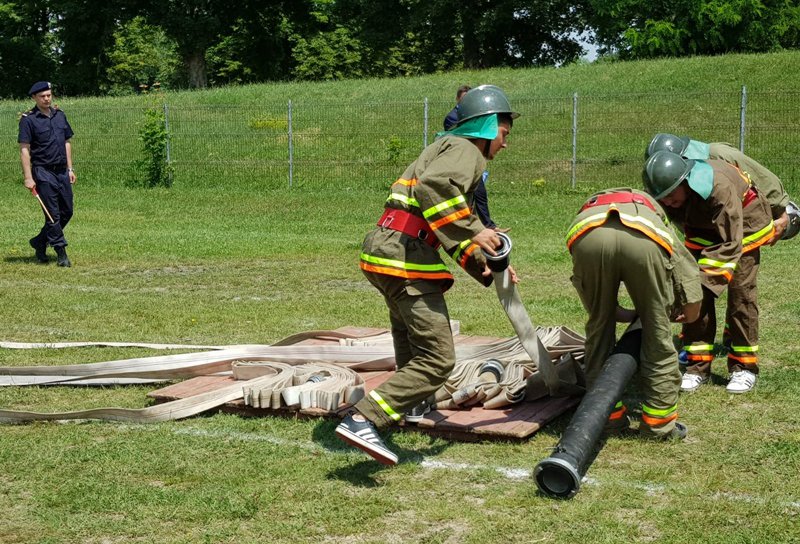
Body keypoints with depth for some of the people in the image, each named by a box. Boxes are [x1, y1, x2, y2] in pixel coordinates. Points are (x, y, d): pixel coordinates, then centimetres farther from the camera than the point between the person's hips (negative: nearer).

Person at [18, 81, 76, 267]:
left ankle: (39, 242, 24)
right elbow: (24, 149, -9)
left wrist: (70, 169, 14)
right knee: (53, 214, -5)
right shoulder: (28, 119, -6)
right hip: (43, 172, -6)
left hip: (62, 171, 6)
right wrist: (28, 177, -15)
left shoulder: (60, 115, 12)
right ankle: (61, 253, 1)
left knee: (67, 212, 8)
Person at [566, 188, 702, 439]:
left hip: (589, 238, 1)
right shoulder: (651, 206, 43)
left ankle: (607, 414, 27)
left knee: (599, 327, 22)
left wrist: (630, 315, 43)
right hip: (643, 240, -1)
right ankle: (658, 421, 23)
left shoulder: (589, 206, 44)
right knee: (657, 331, 16)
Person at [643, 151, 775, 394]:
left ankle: (744, 367, 4)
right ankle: (697, 366, 3)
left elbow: (730, 245, -39)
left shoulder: (720, 188, -42)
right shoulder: (662, 192, -25)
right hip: (703, 229, 5)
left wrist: (702, 280, -45)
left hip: (742, 223, -5)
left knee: (741, 292, -7)